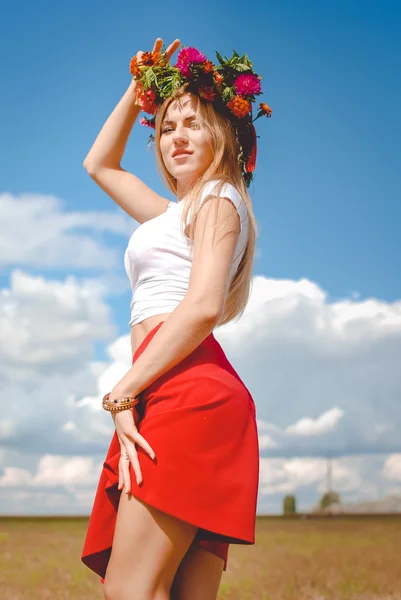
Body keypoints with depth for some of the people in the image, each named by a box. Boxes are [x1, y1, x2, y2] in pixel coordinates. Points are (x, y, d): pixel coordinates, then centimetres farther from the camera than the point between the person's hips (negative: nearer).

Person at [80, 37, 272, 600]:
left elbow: (202, 307, -12)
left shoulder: (218, 200, 4)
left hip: (186, 388, -9)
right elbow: (98, 165, 44)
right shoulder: (176, 215, 31)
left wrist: (122, 392, -14)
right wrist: (138, 89, 35)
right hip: (177, 398, 9)